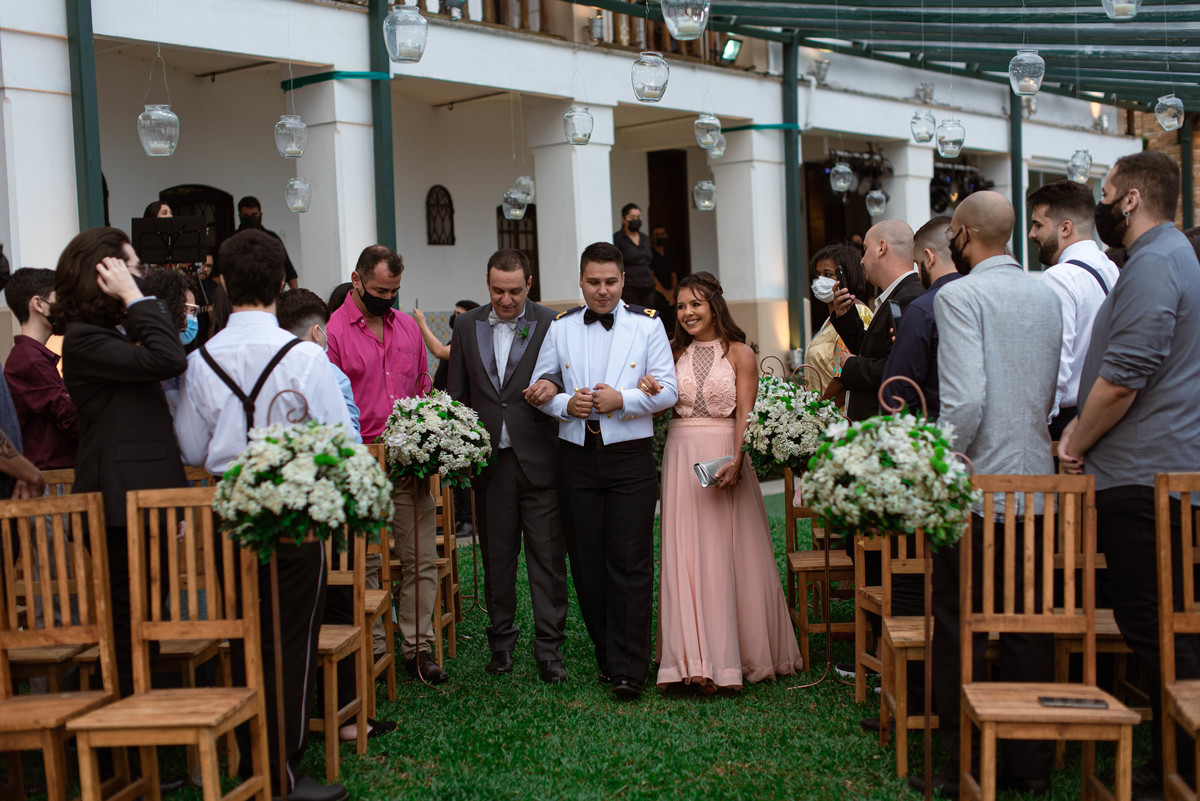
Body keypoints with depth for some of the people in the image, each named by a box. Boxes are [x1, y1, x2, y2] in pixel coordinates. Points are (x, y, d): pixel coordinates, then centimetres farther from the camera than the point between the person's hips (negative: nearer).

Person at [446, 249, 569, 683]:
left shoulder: (551, 325, -2)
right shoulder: (467, 326, 8)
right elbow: (456, 395, 11)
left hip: (539, 462, -3)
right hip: (489, 462, 3)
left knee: (548, 558, 0)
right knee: (496, 557, 12)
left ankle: (549, 648, 10)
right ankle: (501, 642, 25)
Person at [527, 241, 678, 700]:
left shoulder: (647, 325, 3)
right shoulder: (560, 328, 9)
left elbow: (668, 390, -1)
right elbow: (539, 387, 13)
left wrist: (621, 399, -16)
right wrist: (564, 404, -8)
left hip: (630, 458, -3)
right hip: (576, 458, 3)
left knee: (630, 563, -6)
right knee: (587, 564, 7)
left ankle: (628, 669, 0)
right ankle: (605, 656, 20)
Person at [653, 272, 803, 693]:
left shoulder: (740, 353, 0)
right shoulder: (675, 353, 10)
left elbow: (745, 416, -5)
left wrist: (734, 462, -18)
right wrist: (648, 391, -13)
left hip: (725, 457, -3)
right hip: (681, 457, 3)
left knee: (729, 554, 2)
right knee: (686, 555, -1)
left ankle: (745, 651, 15)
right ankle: (699, 659, 3)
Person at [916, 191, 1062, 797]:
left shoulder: (959, 296, -11)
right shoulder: (1047, 296, 10)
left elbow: (965, 399, -20)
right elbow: (1055, 391, 13)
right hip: (1036, 483, 7)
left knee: (959, 628, 3)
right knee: (1028, 625, 12)